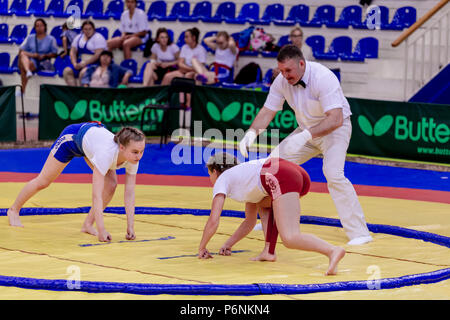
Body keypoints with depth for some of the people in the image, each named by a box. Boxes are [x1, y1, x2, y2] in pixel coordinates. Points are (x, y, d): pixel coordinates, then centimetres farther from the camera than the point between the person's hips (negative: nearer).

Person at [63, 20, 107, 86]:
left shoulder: (98, 38, -8)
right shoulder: (78, 37, 14)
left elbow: (98, 55, -17)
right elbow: (73, 52, 13)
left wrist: (85, 63, -20)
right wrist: (74, 64, -5)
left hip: (95, 63, -7)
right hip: (81, 62, 7)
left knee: (83, 72, -35)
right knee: (67, 71, -14)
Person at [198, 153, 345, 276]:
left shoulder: (222, 180, 22)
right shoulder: (243, 178, 42)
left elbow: (213, 221, 15)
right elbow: (249, 223, 46)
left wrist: (202, 248, 28)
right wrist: (227, 245, 48)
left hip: (281, 178, -8)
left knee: (290, 239, -17)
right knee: (263, 202, 35)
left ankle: (332, 251, -41)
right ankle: (269, 252, 16)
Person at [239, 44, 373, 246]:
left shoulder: (323, 78, -32)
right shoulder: (282, 81, -12)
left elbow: (335, 119, -39)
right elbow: (267, 111, -6)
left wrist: (306, 135, -49)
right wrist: (252, 132, -25)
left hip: (335, 129, -7)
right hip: (307, 129, 7)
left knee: (333, 173, -27)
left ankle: (359, 232, -23)